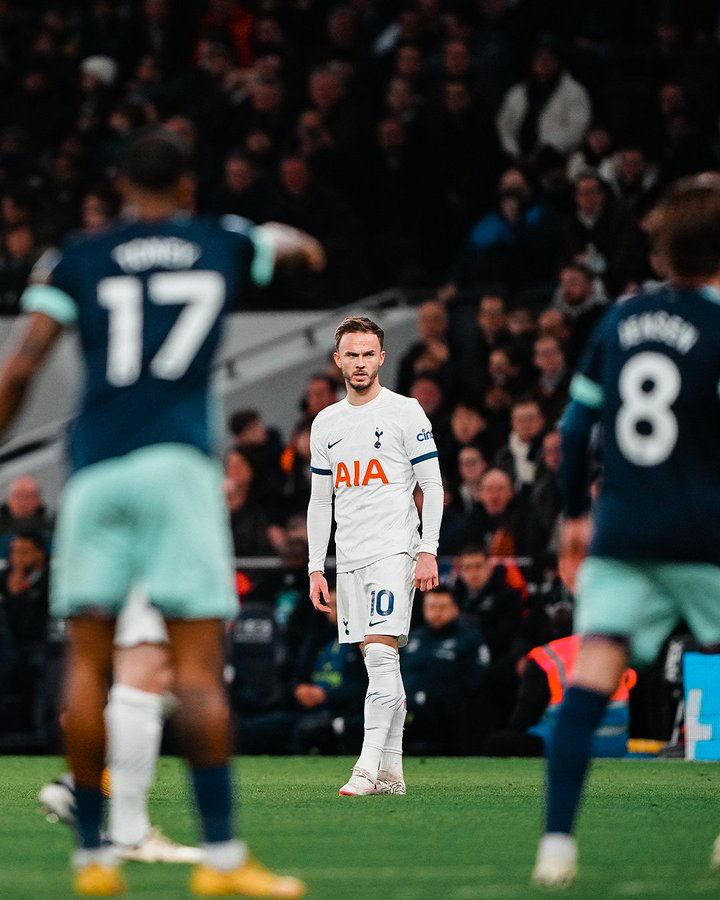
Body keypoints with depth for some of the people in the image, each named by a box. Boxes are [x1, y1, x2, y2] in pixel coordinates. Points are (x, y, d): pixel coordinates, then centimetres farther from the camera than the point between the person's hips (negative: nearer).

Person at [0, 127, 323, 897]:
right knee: (198, 665, -5)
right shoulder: (224, 244, 16)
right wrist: (301, 246, 64)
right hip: (175, 460, -1)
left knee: (87, 661, 6)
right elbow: (287, 243, 40)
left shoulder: (78, 259, 12)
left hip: (94, 468, 1)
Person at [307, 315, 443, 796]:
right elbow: (320, 500, 18)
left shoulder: (405, 412, -1)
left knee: (381, 653, -15)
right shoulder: (326, 423, 14)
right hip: (349, 558, 5)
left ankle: (368, 767, -20)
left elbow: (432, 488, -3)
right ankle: (392, 772, 8)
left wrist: (428, 552, -11)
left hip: (393, 552, -5)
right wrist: (316, 567, 11)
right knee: (379, 663, 6)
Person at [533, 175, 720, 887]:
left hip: (619, 533, 4)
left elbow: (575, 428, 11)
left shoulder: (620, 320, 9)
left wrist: (575, 514, 23)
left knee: (590, 679, -6)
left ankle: (557, 840, -17)